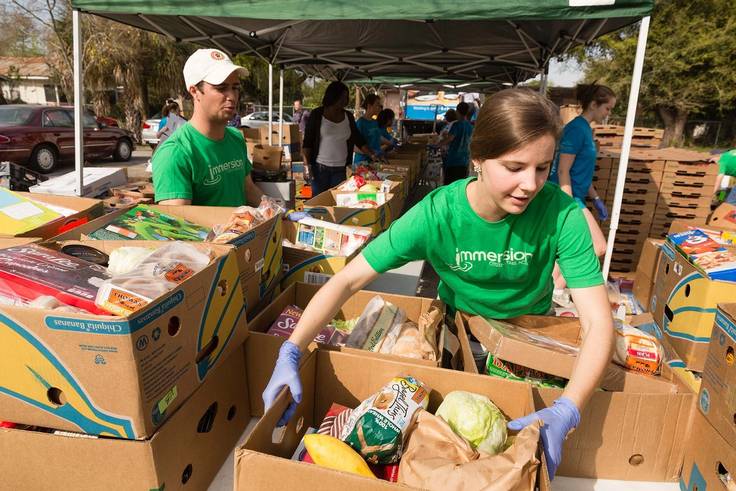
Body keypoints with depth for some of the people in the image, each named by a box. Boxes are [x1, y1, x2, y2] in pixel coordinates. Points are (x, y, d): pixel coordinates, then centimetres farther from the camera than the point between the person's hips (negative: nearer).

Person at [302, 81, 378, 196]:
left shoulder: (348, 117, 9)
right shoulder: (317, 115, -2)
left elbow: (358, 139, 13)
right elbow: (307, 142, -2)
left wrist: (372, 154, 1)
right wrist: (308, 164, -11)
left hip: (341, 169, 3)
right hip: (320, 167, -3)